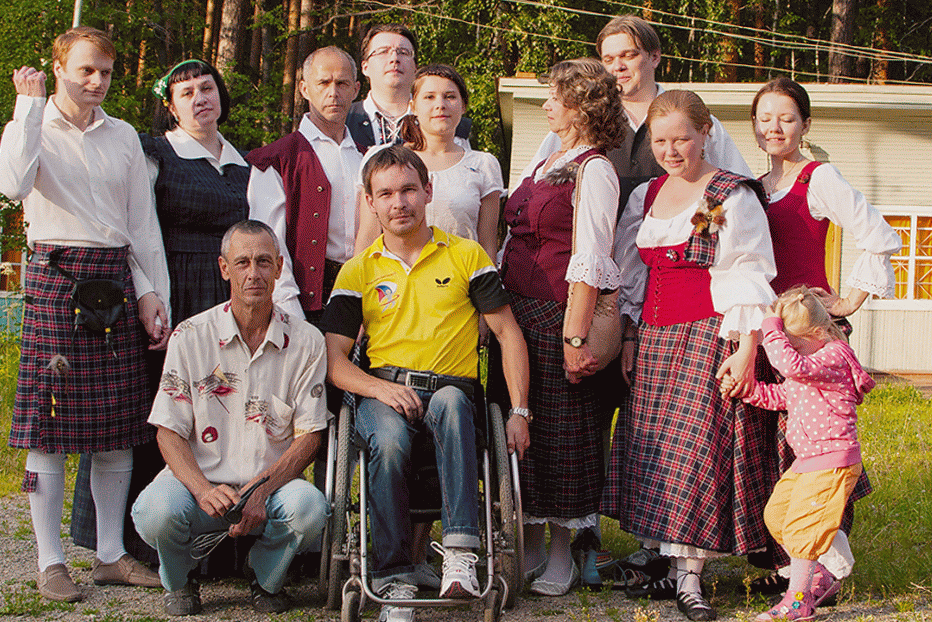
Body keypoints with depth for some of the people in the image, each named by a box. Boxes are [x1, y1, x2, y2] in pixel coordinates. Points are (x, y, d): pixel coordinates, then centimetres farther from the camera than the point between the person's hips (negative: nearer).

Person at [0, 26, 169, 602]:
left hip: (117, 280, 4)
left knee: (119, 422, 4)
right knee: (50, 422, -5)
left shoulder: (123, 136, 16)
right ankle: (51, 560, 3)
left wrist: (150, 291, 8)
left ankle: (111, 554, 13)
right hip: (56, 278, -4)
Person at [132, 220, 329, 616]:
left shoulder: (306, 342, 2)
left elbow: (309, 436, 0)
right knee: (155, 512, -33)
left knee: (310, 508, -32)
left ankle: (264, 577, 3)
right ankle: (179, 580, 5)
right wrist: (204, 490, -21)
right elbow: (169, 431, -2)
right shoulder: (190, 336, 0)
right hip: (202, 482, 0)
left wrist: (261, 491, -17)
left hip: (273, 484, 1)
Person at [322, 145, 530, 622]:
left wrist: (519, 411, -1)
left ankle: (461, 552, -44)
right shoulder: (358, 271, 14)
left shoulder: (466, 256, 12)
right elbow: (333, 360, 7)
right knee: (388, 441, -35)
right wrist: (379, 387, -14)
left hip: (451, 388, -1)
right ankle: (394, 580, -27)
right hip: (383, 390, 1)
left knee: (450, 402, -39)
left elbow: (509, 334, 11)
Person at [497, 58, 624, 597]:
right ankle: (529, 546, 20)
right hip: (516, 310, 8)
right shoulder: (544, 164, 16)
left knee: (561, 428, 0)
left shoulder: (594, 170, -10)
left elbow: (588, 260, -16)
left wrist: (575, 334, -21)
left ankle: (562, 552, 12)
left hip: (559, 314, -8)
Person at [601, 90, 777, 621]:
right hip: (656, 337, 6)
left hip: (711, 335, -6)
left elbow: (751, 280, -8)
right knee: (653, 451, 3)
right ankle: (677, 567, 9)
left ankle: (690, 578, -6)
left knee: (696, 448, -11)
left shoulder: (734, 198, -4)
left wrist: (746, 351, -15)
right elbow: (631, 273, 19)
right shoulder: (645, 196, 14)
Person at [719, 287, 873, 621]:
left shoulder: (834, 358, -17)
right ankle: (818, 576, 25)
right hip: (806, 461, 10)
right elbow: (782, 395, 22)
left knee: (800, 526, -9)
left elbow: (792, 366, -35)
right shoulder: (810, 362, 14)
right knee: (776, 515, 15)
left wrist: (772, 329, -28)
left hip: (832, 462, -10)